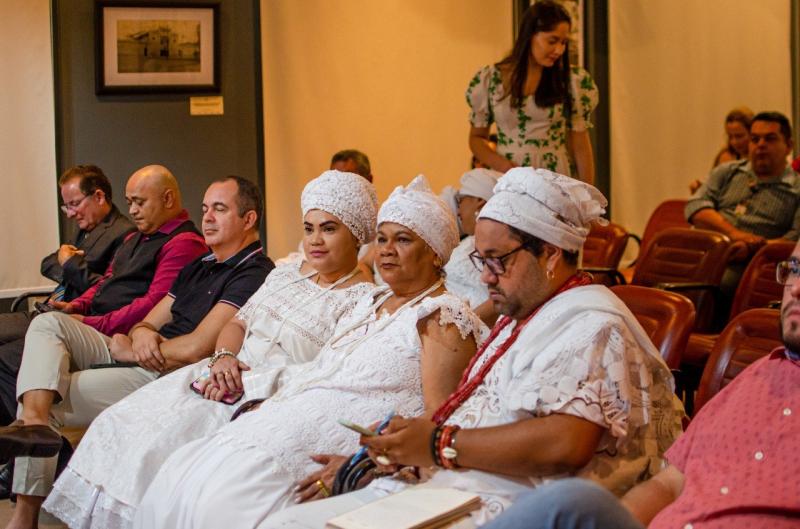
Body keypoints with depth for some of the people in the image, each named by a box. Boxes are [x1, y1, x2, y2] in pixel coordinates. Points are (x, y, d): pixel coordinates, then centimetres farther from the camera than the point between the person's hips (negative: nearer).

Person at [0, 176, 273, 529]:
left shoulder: (254, 274, -11)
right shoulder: (198, 267, 22)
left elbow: (197, 347, -20)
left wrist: (128, 350, -7)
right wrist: (141, 333, -9)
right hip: (132, 362, 10)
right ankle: (35, 419, -37)